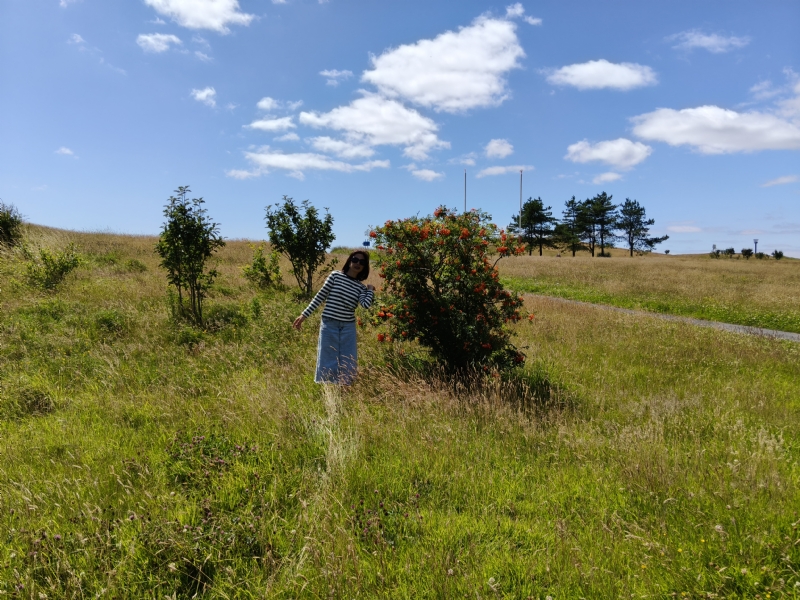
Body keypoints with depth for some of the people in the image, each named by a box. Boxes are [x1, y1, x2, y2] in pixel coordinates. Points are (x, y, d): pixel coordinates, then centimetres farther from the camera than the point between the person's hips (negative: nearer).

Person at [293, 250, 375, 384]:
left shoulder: (361, 287, 6)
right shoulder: (335, 275, 1)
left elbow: (366, 304, -13)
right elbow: (320, 296, 2)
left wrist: (370, 290, 2)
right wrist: (304, 315, 1)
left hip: (348, 327, 3)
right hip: (329, 324, -3)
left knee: (348, 363, 5)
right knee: (328, 361, 2)